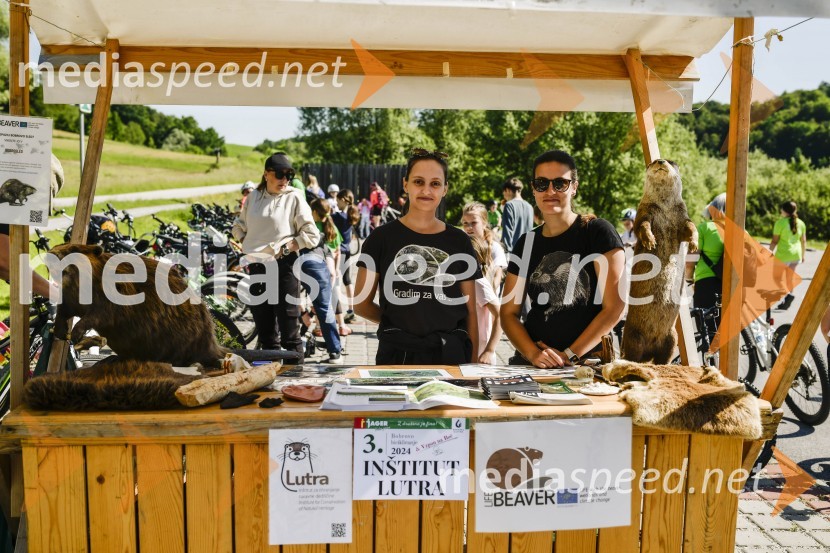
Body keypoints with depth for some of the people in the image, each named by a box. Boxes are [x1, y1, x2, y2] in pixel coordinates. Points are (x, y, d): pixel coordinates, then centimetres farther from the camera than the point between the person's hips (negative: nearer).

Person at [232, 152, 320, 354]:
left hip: (283, 266, -5)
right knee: (263, 325, 15)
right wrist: (247, 245, 8)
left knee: (288, 326, -4)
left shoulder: (294, 198, -4)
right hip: (256, 266, 5)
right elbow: (238, 226, 23)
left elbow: (311, 235, -7)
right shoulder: (253, 197, 10)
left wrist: (285, 248, -12)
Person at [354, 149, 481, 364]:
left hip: (450, 354, 2)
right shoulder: (382, 238, -1)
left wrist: (473, 361, 2)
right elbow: (361, 304, 3)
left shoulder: (459, 242, 5)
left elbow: (470, 312, 6)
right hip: (397, 354, -1)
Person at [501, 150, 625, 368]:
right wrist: (533, 354, -8)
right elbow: (509, 313, 8)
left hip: (586, 362, -3)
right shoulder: (526, 244, 9)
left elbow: (614, 307, -6)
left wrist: (570, 355, -9)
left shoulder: (598, 232, -1)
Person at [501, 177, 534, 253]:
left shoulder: (510, 205, -8)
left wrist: (506, 250, -12)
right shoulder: (529, 207, 11)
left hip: (513, 250, -7)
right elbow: (530, 230, 16)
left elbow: (507, 231, -13)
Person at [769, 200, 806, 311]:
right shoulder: (801, 223, 4)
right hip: (796, 255, 6)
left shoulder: (780, 222, -12)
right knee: (789, 278, 14)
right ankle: (786, 304, 15)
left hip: (783, 255, -6)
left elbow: (774, 241, -12)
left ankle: (788, 294, -12)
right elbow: (803, 241, 8)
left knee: (777, 277, 9)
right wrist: (803, 255, 18)